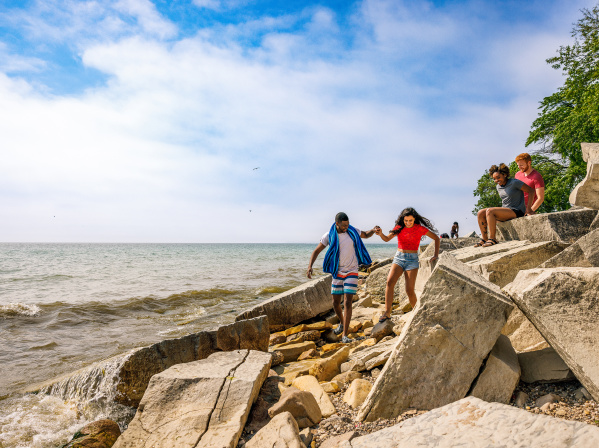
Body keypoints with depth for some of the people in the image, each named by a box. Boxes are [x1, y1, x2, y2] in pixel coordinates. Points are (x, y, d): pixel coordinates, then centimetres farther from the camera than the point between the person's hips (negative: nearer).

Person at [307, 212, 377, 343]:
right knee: (336, 303, 8)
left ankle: (345, 336, -7)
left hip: (351, 273, -1)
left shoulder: (352, 231, -4)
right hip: (337, 273, 1)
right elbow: (316, 251, -1)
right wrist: (310, 266, -16)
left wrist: (374, 230, -8)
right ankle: (342, 323, 39)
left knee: (347, 302, -11)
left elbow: (366, 235, 15)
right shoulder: (329, 236, -7)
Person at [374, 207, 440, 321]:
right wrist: (380, 234, -31)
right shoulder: (399, 228, 4)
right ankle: (387, 313, -19)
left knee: (409, 290, -9)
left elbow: (436, 239, 10)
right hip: (398, 257, 2)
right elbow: (387, 239, -9)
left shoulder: (420, 228, 0)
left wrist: (436, 255, 4)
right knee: (389, 282, -21)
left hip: (412, 259, -2)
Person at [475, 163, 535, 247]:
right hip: (505, 210, 8)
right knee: (480, 213, -7)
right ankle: (484, 239, -7)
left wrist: (528, 208, -13)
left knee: (489, 211, -28)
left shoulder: (514, 182, -11)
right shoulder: (498, 186, 12)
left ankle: (492, 239, -28)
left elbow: (531, 191, -8)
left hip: (516, 211, -8)